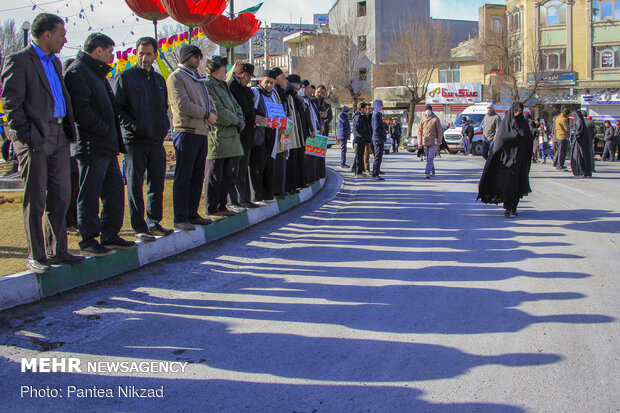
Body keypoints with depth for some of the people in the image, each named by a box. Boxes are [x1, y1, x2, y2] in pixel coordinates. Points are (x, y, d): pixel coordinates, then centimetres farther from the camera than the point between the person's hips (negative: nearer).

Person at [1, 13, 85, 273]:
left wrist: (69, 128, 12)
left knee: (60, 197, 9)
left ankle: (56, 251, 19)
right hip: (36, 139, -8)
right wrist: (26, 135, -15)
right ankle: (35, 257, 6)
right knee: (35, 200, -1)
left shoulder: (54, 62, 19)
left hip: (59, 137, 8)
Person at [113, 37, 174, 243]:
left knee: (157, 183, 9)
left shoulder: (159, 79, 17)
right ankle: (139, 227, 4)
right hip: (135, 140, -6)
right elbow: (117, 107, -5)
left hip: (156, 140, 6)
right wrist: (131, 125, -15)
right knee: (135, 185, -1)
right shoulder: (126, 77, -2)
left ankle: (154, 223, 20)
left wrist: (165, 127, 11)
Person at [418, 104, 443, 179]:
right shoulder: (422, 120, 12)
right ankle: (432, 172, 26)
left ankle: (428, 172, -20)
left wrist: (439, 141, -9)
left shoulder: (436, 119, -1)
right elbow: (420, 132, 16)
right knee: (428, 158, 12)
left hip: (433, 142, -5)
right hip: (425, 142, 5)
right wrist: (420, 143, 12)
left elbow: (440, 130, -2)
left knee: (430, 158, -13)